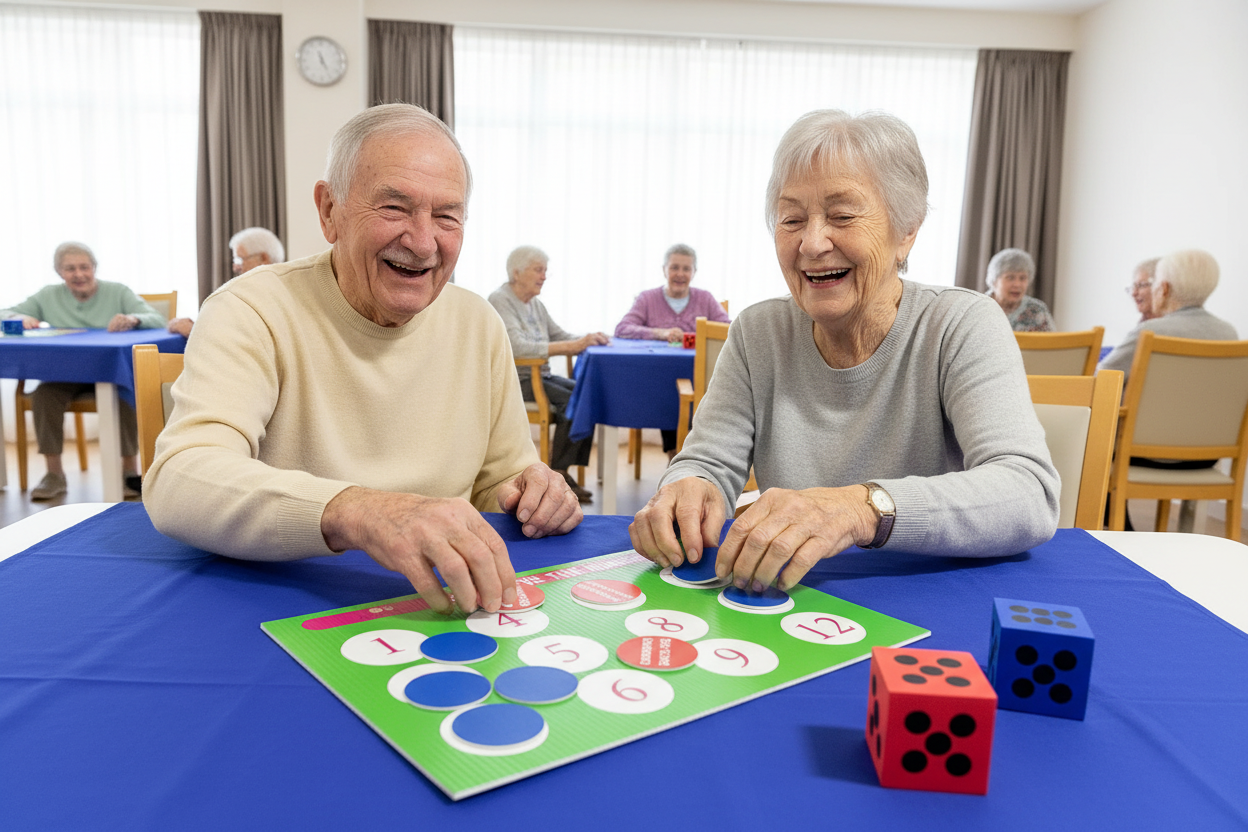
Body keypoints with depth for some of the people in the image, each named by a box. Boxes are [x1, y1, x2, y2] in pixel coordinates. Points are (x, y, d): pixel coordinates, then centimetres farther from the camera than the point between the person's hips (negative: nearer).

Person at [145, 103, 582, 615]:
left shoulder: (479, 325, 5)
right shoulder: (251, 313, -10)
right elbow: (177, 484, -25)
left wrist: (529, 492, -12)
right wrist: (354, 513, -41)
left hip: (435, 609, 4)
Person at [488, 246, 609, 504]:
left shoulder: (535, 304, 16)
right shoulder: (500, 301, -12)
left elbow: (559, 334, 15)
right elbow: (519, 347, -25)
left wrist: (587, 339, -8)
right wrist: (574, 345, -28)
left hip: (539, 376, 8)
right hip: (514, 381, -8)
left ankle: (562, 472, -7)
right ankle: (557, 475, -12)